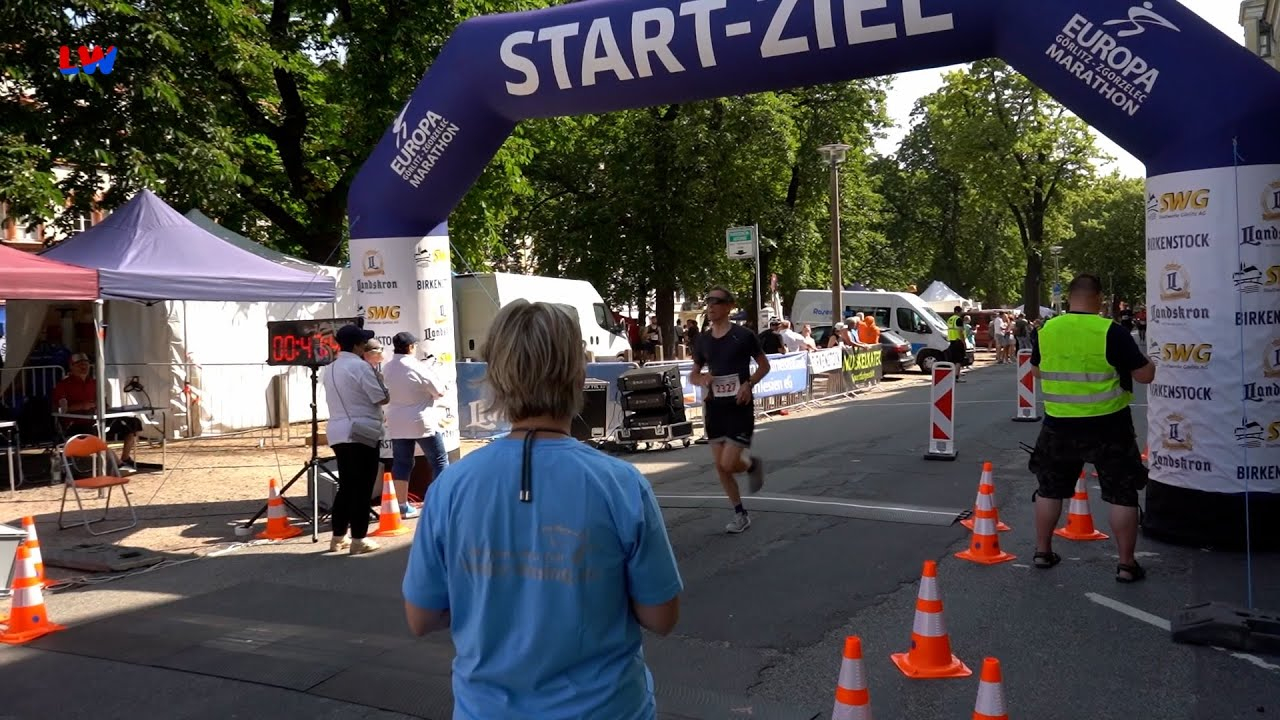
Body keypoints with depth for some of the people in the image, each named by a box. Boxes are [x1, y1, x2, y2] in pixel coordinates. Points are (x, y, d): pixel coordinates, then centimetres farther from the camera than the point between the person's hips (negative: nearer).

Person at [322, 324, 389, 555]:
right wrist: (378, 377, 5)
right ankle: (358, 540, 1)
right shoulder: (360, 366, -11)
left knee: (345, 486, 15)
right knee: (362, 487, -1)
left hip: (338, 432, 8)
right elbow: (382, 398, -11)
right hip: (362, 432, -8)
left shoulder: (330, 369, 14)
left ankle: (338, 537, 18)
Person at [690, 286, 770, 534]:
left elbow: (764, 365, 1)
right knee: (719, 466, 6)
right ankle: (740, 515, 21)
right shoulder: (703, 340, 5)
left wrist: (748, 384, -15)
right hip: (714, 407, 5)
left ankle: (752, 464, 24)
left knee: (729, 464, -12)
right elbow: (694, 373, 16)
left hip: (739, 407, -5)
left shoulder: (743, 336, -9)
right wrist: (702, 379, -7)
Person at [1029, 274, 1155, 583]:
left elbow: (1036, 371, 14)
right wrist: (1147, 361, 13)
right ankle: (1126, 564, 10)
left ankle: (1042, 551, 26)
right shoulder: (1111, 332, -14)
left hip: (1059, 426, 3)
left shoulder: (1046, 331, -2)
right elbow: (1145, 375, -9)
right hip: (1107, 427, -3)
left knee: (1050, 488, 18)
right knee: (1122, 493, 8)